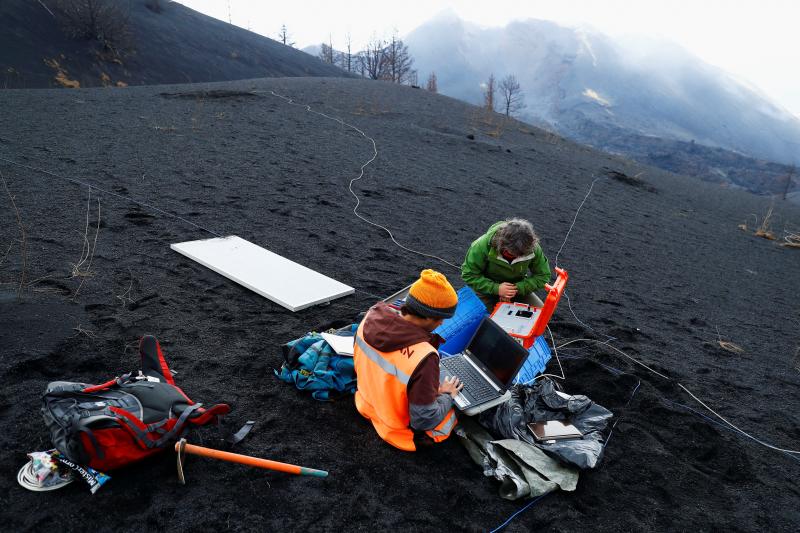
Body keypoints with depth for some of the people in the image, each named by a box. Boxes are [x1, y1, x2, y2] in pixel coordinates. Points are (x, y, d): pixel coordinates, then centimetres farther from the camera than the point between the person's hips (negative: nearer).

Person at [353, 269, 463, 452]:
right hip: (403, 430, -6)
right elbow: (424, 420, -28)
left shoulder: (372, 316, -18)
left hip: (367, 404, 7)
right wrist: (446, 395, -9)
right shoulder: (423, 358, -39)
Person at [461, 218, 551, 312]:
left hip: (517, 287, 3)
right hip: (488, 289, -2)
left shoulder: (533, 249, -22)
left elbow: (543, 276, -10)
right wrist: (496, 288, -32)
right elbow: (468, 275, -22)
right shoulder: (483, 245, -30)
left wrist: (518, 288, -26)